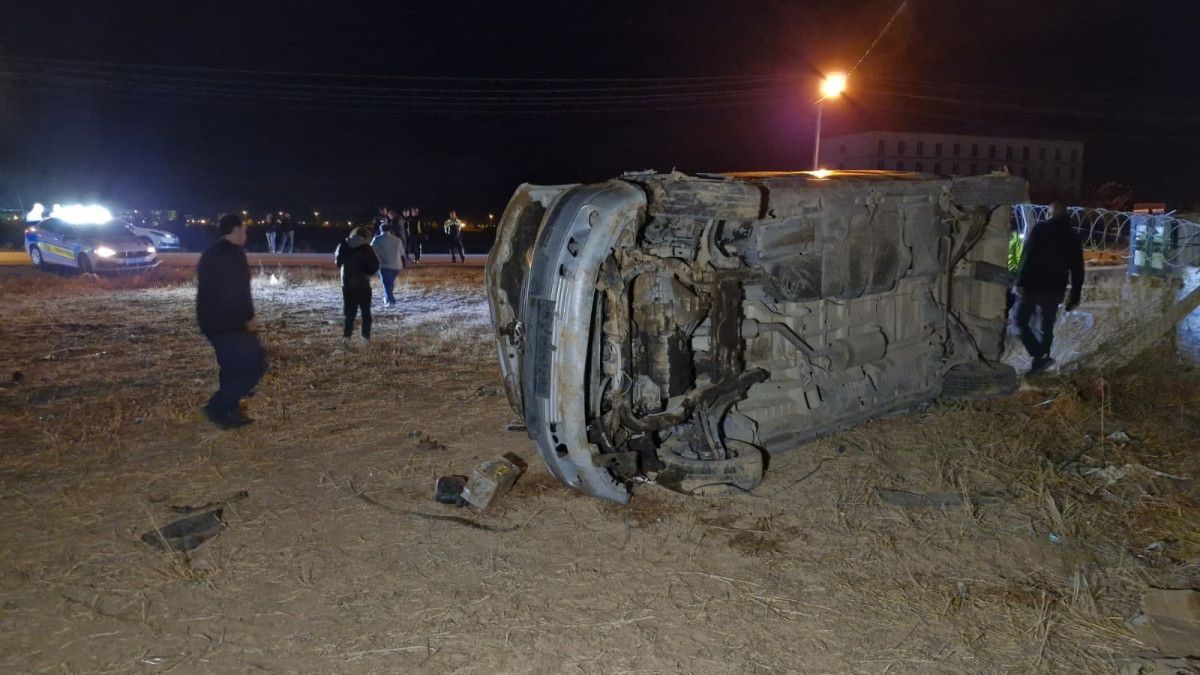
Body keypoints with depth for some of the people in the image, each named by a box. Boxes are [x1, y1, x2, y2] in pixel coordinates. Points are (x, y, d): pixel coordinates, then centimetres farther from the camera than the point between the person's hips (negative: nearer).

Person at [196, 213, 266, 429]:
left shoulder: (210, 255, 17)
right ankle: (218, 408, -5)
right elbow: (238, 292, -21)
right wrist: (248, 318, -10)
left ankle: (229, 412, 20)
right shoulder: (232, 254, -14)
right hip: (229, 323, -10)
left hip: (212, 321, 10)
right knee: (254, 364, -4)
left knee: (233, 366, 19)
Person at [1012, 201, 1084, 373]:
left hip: (1032, 286, -4)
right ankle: (1039, 363, 15)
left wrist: (1020, 282, -17)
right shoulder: (1072, 238, 9)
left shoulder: (1040, 229, -5)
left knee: (1021, 322, 6)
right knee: (1046, 328, 13)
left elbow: (1028, 257, -16)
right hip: (1054, 290, 4)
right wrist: (1074, 297, 14)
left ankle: (1041, 356, -9)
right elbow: (1077, 270, 10)